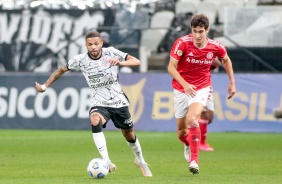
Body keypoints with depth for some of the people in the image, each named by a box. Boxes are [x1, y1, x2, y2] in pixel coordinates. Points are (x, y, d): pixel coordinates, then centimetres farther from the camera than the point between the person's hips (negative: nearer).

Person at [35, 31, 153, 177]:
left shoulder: (111, 53, -13)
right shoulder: (80, 60, -10)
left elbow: (136, 61, -17)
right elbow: (61, 70, 6)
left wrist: (120, 62, -35)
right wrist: (45, 86, 3)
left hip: (119, 102, 1)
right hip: (99, 104, -1)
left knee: (129, 135, 14)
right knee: (95, 121, -35)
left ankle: (140, 161, 45)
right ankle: (107, 161, -36)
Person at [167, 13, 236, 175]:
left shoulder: (216, 47, -11)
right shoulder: (182, 43, -18)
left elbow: (226, 60, 12)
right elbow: (171, 67, -19)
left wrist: (232, 82, 12)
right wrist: (185, 84, -32)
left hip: (202, 88, -1)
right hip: (181, 89, 1)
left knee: (192, 119, -29)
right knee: (181, 131, 11)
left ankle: (194, 160, -25)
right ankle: (188, 145, 49)